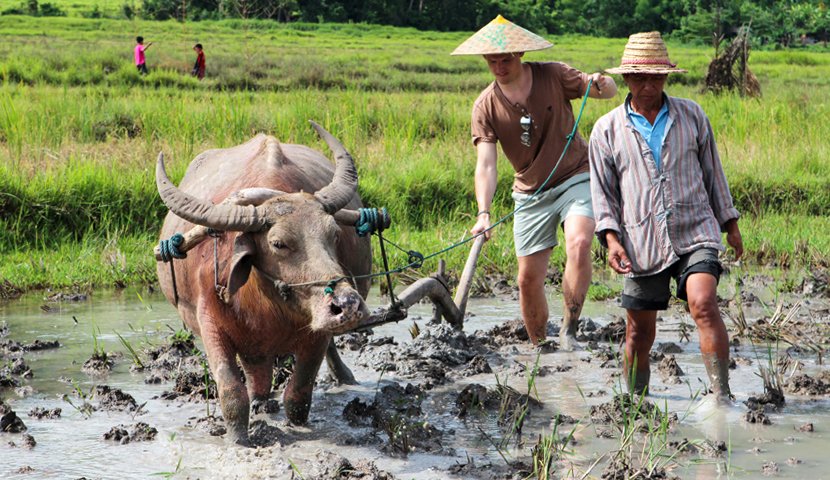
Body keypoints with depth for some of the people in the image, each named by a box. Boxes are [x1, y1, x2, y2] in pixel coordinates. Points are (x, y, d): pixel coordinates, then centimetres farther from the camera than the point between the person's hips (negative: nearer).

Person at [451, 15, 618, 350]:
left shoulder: (553, 76, -11)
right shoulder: (485, 107, -9)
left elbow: (609, 91, -3)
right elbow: (486, 165, -17)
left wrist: (602, 84, -29)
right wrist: (483, 213, -32)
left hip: (575, 178, -2)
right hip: (531, 193, 2)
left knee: (579, 244, -30)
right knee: (529, 278, 2)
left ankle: (569, 330, -19)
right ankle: (539, 347, 22)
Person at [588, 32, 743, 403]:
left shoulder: (691, 115, 8)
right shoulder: (607, 130, 5)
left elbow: (712, 171, 16)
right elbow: (602, 190, 7)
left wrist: (730, 223, 18)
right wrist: (611, 238, -5)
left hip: (695, 232, 0)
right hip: (642, 243, 1)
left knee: (703, 304, -23)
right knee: (639, 332, 5)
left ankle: (722, 397, -21)